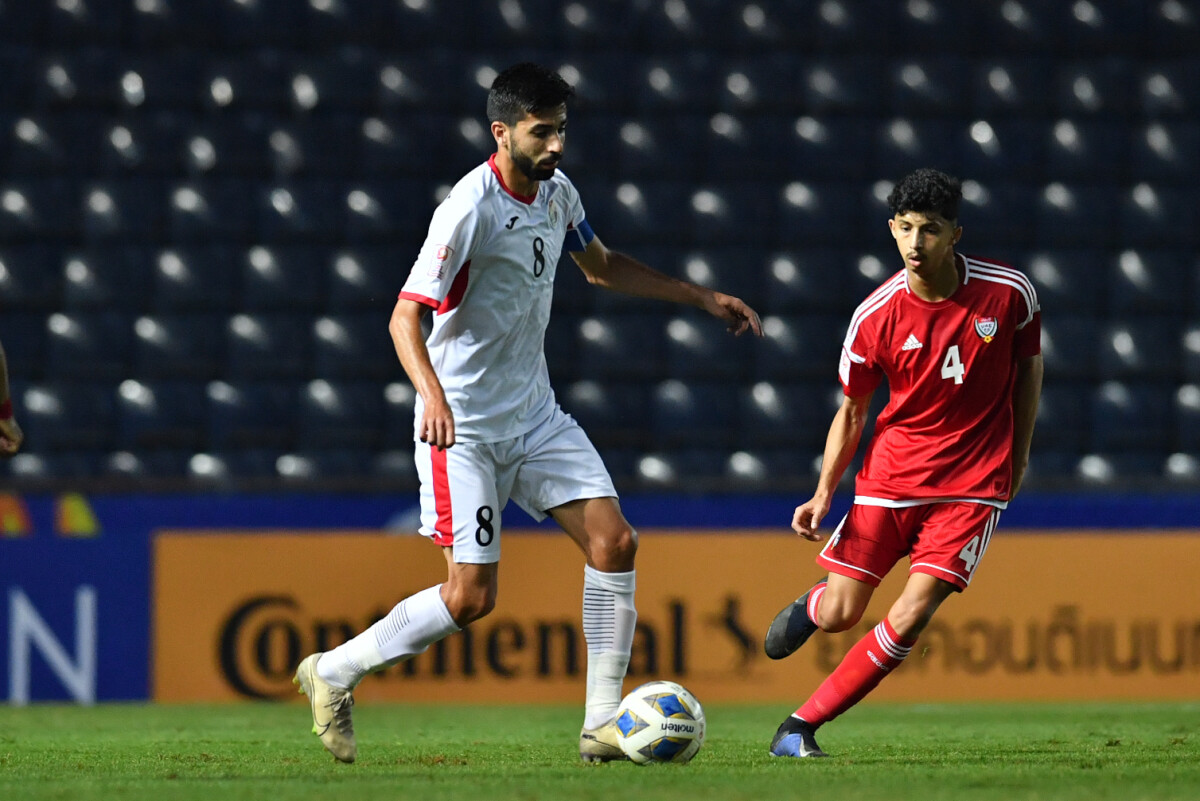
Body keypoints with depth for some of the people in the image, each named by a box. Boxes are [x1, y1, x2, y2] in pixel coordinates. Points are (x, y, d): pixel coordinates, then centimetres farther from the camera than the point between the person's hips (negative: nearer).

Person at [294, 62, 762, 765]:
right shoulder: (471, 208, -21)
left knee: (615, 542, -6)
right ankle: (333, 673, 8)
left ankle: (603, 723, -1)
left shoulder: (556, 191, 4)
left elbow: (603, 266, 23)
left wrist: (704, 298, 20)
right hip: (464, 427, -8)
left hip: (535, 414, 8)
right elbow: (405, 316, -24)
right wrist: (432, 393, -42)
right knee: (471, 595, -11)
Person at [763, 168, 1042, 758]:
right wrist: (823, 495, -8)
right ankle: (809, 605, 40)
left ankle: (799, 728, -4)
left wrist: (1017, 457, 13)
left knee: (910, 617, -14)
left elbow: (1029, 365, 10)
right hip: (890, 476, 1)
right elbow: (851, 411, 2)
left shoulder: (1008, 291, -10)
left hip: (972, 482, -1)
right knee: (839, 616, 0)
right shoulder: (876, 317, -10)